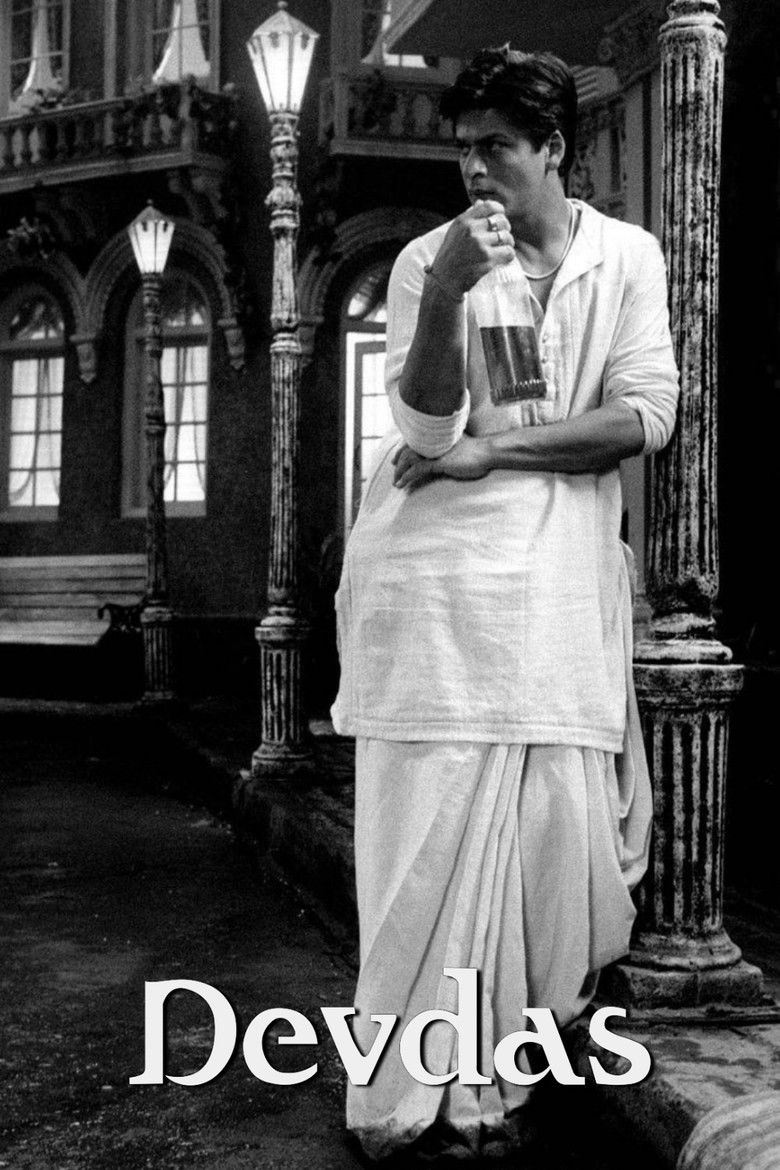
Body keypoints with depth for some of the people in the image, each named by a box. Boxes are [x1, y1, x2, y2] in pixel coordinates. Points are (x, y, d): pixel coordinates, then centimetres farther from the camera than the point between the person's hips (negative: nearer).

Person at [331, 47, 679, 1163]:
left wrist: (491, 449, -11)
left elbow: (646, 416, -4)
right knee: (433, 822, -2)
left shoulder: (628, 257, 8)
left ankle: (489, 1077, 19)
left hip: (560, 573, 2)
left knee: (551, 821, 2)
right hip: (434, 566, -1)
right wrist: (448, 295, -21)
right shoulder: (427, 259, 4)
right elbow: (426, 427, -6)